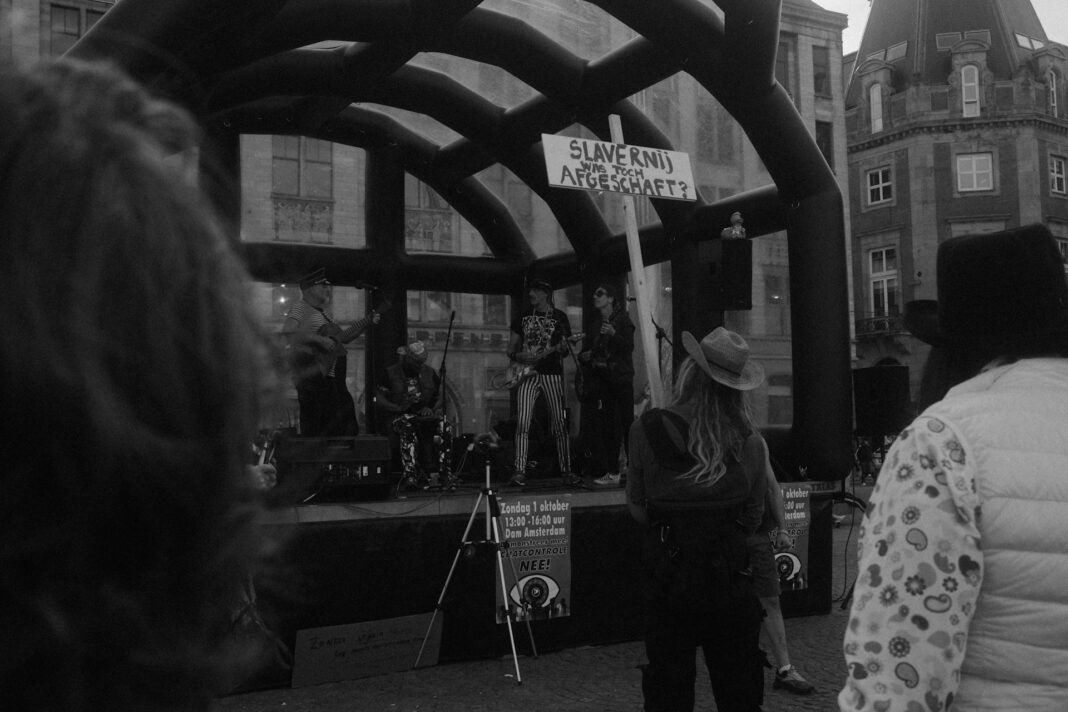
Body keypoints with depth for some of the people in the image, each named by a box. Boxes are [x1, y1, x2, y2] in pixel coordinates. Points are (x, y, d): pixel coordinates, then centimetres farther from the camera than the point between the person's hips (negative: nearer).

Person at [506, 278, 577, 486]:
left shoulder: (559, 317, 7)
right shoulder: (523, 318, 15)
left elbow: (564, 349, 5)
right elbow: (510, 348, 17)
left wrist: (562, 348, -18)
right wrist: (517, 356, -4)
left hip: (551, 373, -2)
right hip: (528, 373, 2)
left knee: (559, 423, -1)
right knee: (523, 422, -10)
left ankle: (566, 470, 7)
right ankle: (519, 471, -11)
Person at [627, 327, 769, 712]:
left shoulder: (646, 429, -11)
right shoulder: (751, 442, -7)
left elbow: (637, 508, -3)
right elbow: (752, 518, 3)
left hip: (667, 577, -1)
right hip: (730, 578, 1)